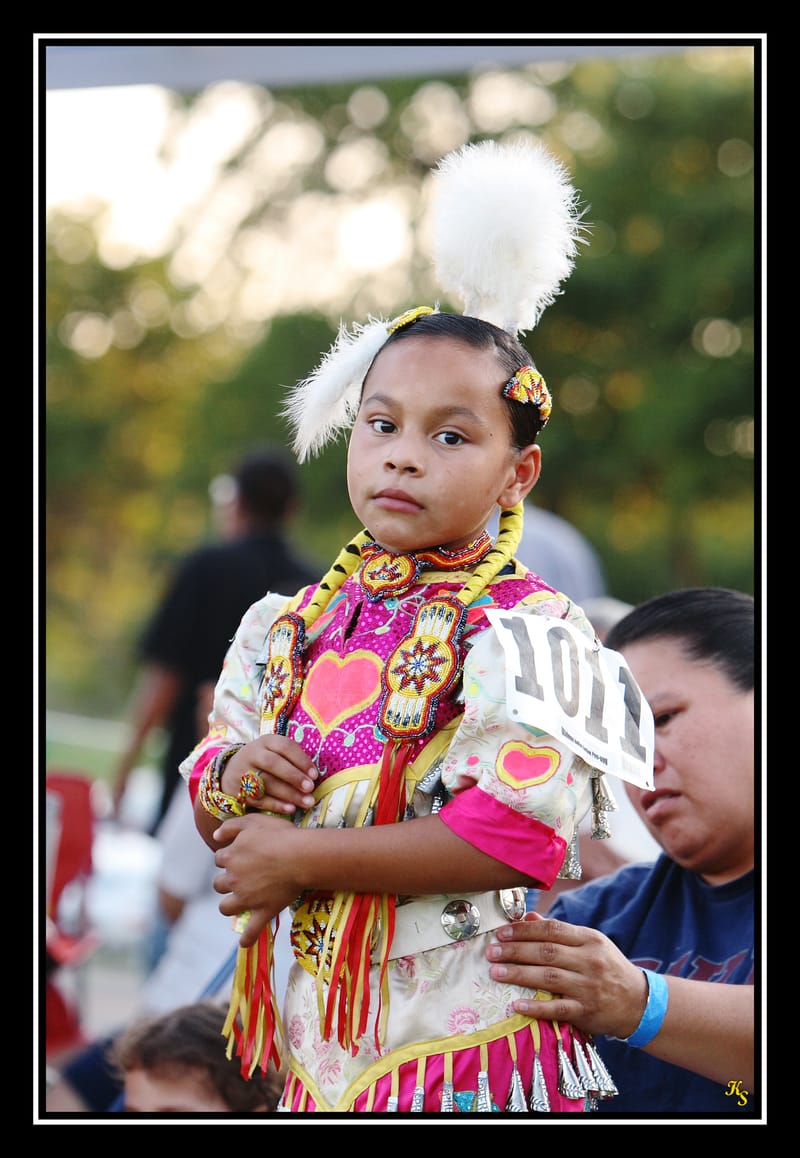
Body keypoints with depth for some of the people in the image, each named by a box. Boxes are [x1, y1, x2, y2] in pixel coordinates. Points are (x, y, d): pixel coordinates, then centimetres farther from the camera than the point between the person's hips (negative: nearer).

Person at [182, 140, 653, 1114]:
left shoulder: (531, 631, -10)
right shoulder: (284, 630, 9)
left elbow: (515, 833, -21)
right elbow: (212, 817, 15)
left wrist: (300, 858, -15)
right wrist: (232, 775, -10)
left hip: (466, 1043, -5)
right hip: (314, 1037, 5)